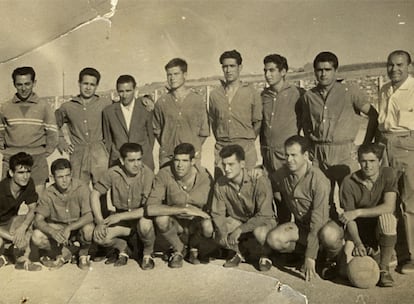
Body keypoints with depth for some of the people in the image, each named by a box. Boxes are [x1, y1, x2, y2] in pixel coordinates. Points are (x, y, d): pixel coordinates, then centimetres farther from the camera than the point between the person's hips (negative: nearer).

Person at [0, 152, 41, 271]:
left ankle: (23, 260, -11)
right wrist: (13, 238, -36)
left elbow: (32, 209, -11)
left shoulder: (29, 183, -13)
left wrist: (22, 228, -30)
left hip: (10, 222, 6)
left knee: (29, 221, -22)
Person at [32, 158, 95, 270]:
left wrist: (69, 228, -38)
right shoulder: (48, 194, -12)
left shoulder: (81, 188, -18)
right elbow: (38, 220, -15)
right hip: (57, 227, 2)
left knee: (89, 228, -36)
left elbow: (89, 216, -25)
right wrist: (53, 232, -36)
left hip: (78, 226, -2)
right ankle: (65, 252, 1)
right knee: (36, 237, -25)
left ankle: (83, 254, -2)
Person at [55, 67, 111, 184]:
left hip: (99, 155, -1)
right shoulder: (67, 107, 12)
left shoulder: (105, 104, 7)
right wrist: (61, 142, 18)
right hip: (78, 157, 1)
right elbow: (54, 125, 27)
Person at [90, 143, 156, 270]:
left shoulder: (147, 174, -21)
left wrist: (120, 216, -25)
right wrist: (100, 221, -12)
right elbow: (95, 193, -2)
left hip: (141, 217, -3)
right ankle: (122, 248, 14)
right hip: (121, 220, 3)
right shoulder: (113, 173, -13)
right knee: (99, 236, -22)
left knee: (145, 223, -37)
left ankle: (148, 254, -3)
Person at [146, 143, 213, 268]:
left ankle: (194, 247, 5)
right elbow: (150, 208, -33)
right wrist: (185, 209, -36)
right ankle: (178, 249, -1)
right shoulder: (164, 175, -23)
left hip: (197, 220, 0)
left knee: (209, 227, -33)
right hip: (175, 221, 0)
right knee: (161, 219, -33)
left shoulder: (205, 176, -18)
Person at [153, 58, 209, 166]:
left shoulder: (197, 100, 3)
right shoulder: (161, 102, 5)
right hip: (166, 157, 1)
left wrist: (193, 147, 3)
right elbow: (157, 130, 14)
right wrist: (166, 147, 6)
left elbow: (204, 132, 8)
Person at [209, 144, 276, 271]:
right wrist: (223, 231, -27)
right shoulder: (220, 184, -14)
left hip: (261, 220, -4)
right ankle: (236, 253, 13)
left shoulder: (260, 181, -27)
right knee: (219, 236, -23)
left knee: (259, 232, -37)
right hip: (237, 220, 4)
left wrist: (240, 229, -33)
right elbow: (217, 213, -7)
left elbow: (264, 215, -28)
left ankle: (264, 256, -1)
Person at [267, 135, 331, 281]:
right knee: (273, 239, -24)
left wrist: (310, 257, -28)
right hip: (299, 224, 4)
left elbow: (318, 220, -27)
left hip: (323, 226, -4)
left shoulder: (319, 181, -25)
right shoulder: (282, 174, -6)